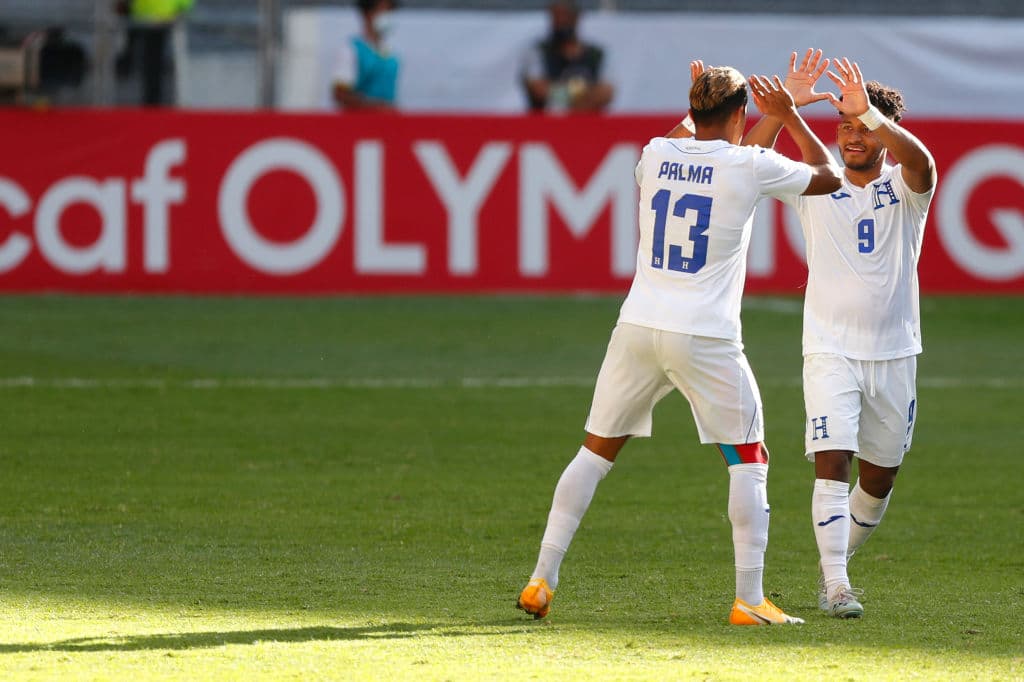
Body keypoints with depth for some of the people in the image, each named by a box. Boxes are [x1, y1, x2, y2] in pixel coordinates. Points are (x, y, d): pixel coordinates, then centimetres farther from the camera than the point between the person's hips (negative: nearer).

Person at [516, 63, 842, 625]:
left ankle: (542, 579, 10)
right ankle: (749, 599, 1)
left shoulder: (655, 154, 6)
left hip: (638, 327, 4)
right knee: (748, 459, 8)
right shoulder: (750, 166, -5)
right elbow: (829, 176, 11)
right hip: (706, 338, -4)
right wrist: (788, 115, 18)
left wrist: (695, 107, 37)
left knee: (596, 450, 14)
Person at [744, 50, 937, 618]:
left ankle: (836, 564, 32)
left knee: (880, 477, 11)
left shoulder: (904, 188, 0)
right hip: (830, 352, -2)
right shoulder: (816, 184, 1)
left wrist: (870, 112, -38)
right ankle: (836, 586, -19)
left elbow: (921, 164, -25)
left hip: (894, 354, 2)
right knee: (832, 463, -16)